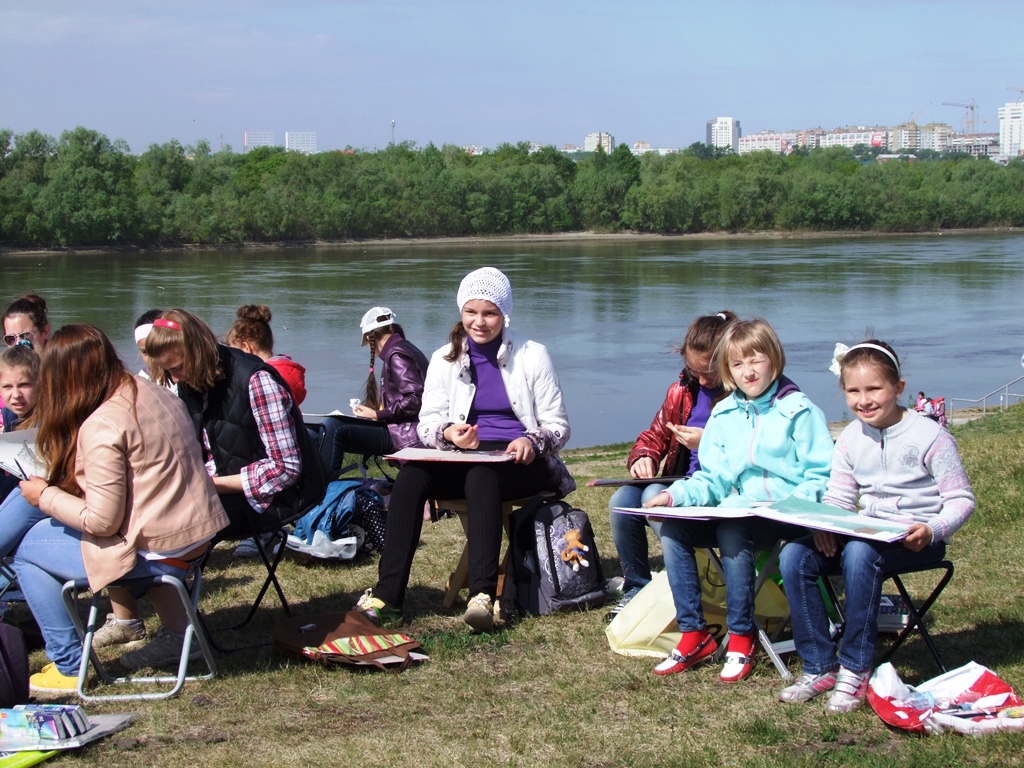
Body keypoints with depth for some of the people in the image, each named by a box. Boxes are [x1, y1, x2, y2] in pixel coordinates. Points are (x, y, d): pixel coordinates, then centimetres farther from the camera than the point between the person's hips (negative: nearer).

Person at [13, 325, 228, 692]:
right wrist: (60, 491, 19)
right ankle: (178, 630, 30)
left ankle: (68, 669, 13)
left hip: (161, 552, -8)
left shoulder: (101, 426, -19)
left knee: (29, 550, 8)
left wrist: (46, 496, -4)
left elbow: (102, 521, -18)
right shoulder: (154, 393, 6)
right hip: (199, 537, 9)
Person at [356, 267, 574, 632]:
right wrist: (448, 433, -17)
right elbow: (427, 422, 8)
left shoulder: (532, 355, 5)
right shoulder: (444, 359, 13)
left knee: (481, 476, -39)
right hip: (463, 459, 3)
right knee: (411, 475, -29)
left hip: (518, 463, -3)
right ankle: (387, 594, -33)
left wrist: (532, 441, -20)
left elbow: (558, 424, 3)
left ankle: (483, 594, -47)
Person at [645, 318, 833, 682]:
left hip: (785, 517, -5)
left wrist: (795, 503, -24)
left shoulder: (799, 411, 0)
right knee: (673, 529, -17)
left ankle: (741, 638, -19)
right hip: (735, 512, 5)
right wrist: (676, 494, -8)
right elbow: (712, 481, 12)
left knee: (732, 531, -33)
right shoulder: (723, 415, 14)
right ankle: (694, 634, -11)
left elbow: (821, 476, -6)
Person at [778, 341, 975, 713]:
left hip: (916, 540, -6)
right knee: (794, 555, -18)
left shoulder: (929, 436, -8)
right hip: (868, 533, 6)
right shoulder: (850, 438, 8)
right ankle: (819, 666, -11)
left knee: (859, 553, -37)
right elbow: (837, 497, 11)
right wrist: (826, 526, -12)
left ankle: (855, 669, -26)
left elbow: (961, 499, -8)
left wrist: (932, 531, -27)